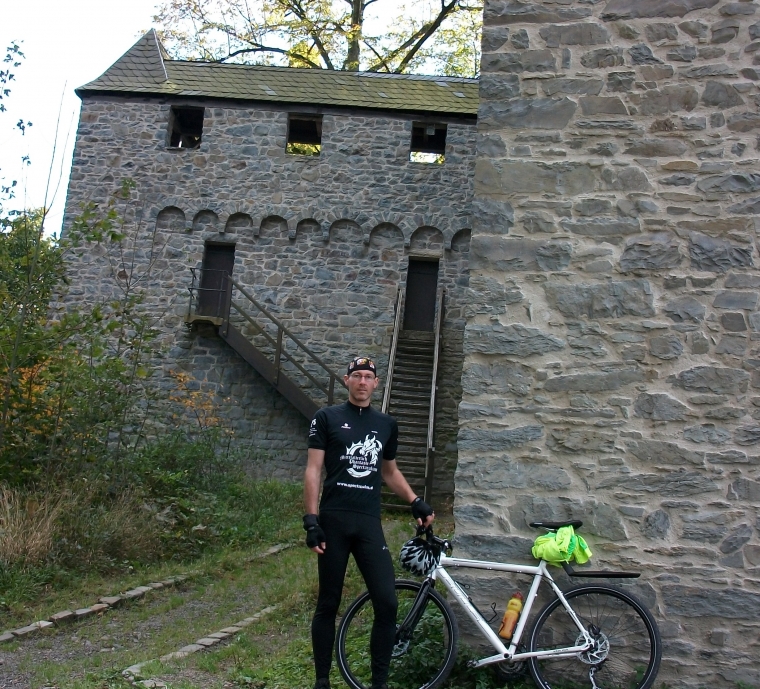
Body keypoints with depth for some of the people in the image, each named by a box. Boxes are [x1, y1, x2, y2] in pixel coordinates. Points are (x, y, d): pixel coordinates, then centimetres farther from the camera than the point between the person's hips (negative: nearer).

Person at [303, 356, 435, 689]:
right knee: (328, 604, 6)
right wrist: (311, 520, -10)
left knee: (387, 604, -6)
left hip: (369, 523, 3)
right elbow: (313, 470, -2)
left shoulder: (386, 424, 13)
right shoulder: (327, 418, 2)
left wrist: (416, 502, 10)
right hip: (333, 520, -3)